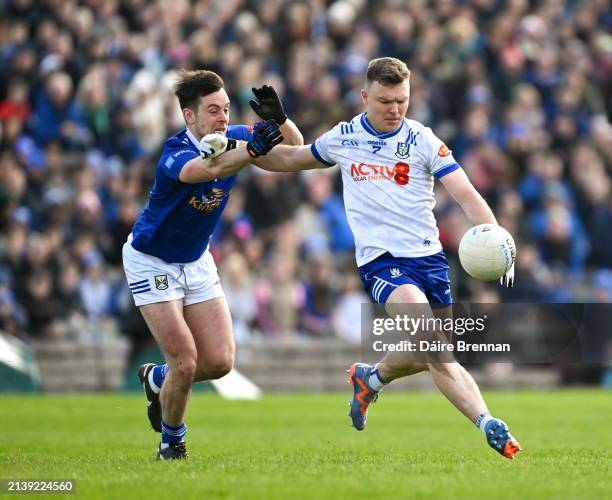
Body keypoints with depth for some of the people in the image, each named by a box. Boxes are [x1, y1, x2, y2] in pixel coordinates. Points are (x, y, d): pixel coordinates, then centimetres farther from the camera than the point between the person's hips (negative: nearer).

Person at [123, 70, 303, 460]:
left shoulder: (232, 138, -11)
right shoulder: (176, 152, -30)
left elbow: (294, 145, -7)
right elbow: (204, 169, -52)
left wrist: (279, 119, -29)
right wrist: (253, 150, -67)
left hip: (197, 260, 6)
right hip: (152, 262, -6)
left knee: (219, 362, -1)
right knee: (186, 362, -12)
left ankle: (156, 379, 29)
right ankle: (172, 439, 14)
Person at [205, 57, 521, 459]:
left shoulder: (423, 140, -1)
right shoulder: (343, 138, 5)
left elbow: (466, 194, -10)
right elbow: (290, 159, 24)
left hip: (428, 256, 2)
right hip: (380, 260, -2)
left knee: (429, 355, 11)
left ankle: (370, 378, 43)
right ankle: (486, 423, -27)